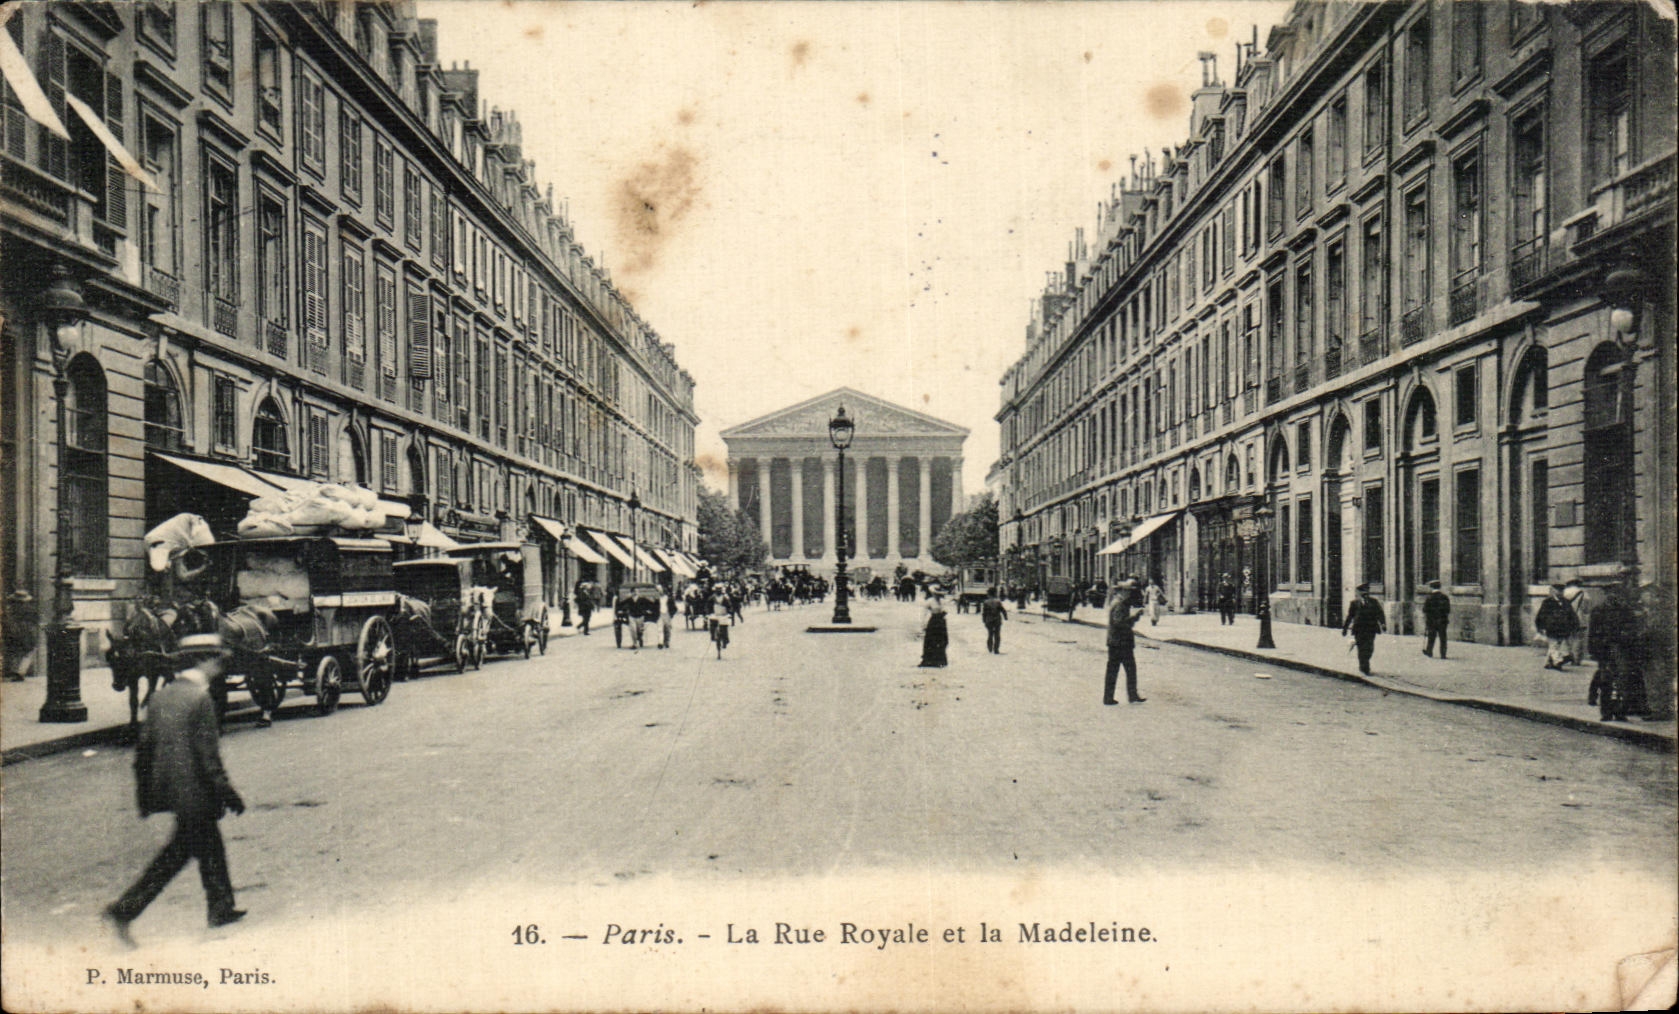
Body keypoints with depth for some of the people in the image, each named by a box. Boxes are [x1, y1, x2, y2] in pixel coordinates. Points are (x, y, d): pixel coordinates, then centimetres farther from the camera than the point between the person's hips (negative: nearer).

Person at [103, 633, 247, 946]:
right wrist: (227, 794, -11)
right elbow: (209, 756, -18)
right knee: (176, 854, 5)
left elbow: (144, 746, 11)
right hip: (194, 792, -8)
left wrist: (144, 792, 18)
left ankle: (221, 908, 19)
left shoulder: (162, 696, 7)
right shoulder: (200, 700, -17)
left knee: (210, 847, 17)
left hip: (168, 788, 9)